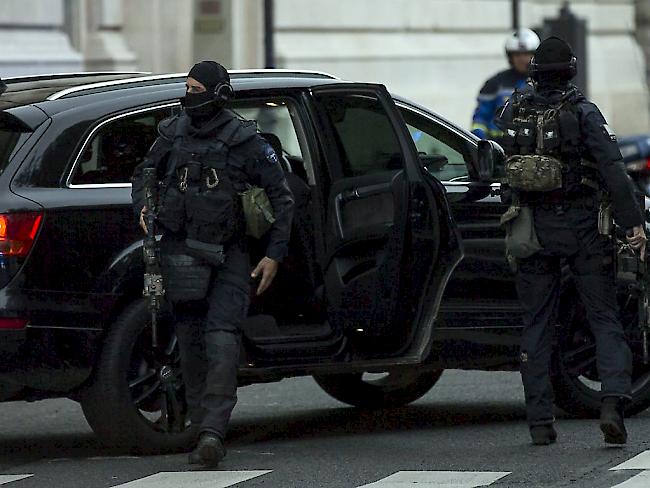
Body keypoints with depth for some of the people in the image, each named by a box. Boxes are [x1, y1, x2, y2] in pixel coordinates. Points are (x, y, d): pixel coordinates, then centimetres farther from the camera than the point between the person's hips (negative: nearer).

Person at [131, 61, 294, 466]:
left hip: (229, 256, -4)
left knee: (222, 339, -16)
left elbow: (281, 196, 2)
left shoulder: (244, 140, -4)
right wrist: (143, 206, 4)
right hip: (181, 252, 4)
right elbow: (145, 172, 25)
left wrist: (275, 254, -2)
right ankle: (204, 430, 12)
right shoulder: (172, 134, 7)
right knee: (192, 343, 5)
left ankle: (213, 432, -23)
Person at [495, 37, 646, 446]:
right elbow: (613, 168, -14)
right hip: (581, 226, -3)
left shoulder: (513, 112, 4)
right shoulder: (583, 112, -7)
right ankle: (613, 402, -17)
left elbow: (507, 167, 15)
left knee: (537, 326, 9)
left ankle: (541, 421, 7)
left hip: (533, 227, 3)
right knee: (604, 318, 2)